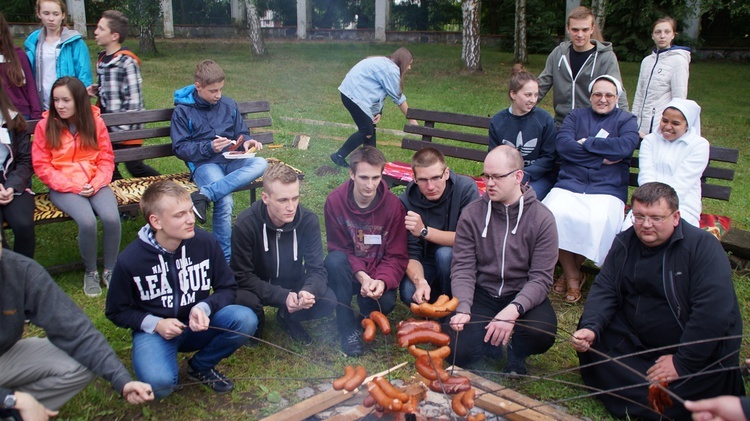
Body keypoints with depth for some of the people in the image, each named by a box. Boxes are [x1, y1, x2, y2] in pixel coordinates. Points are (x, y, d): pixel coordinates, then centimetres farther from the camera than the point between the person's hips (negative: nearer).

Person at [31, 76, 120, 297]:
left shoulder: (95, 122, 3)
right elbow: (41, 166, -3)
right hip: (63, 188, -2)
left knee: (112, 218, -27)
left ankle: (110, 270, -3)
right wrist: (73, 186, -12)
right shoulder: (45, 126, -2)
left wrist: (96, 184, -12)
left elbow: (106, 159, 5)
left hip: (95, 185, 2)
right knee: (88, 221, -29)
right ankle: (90, 272, -3)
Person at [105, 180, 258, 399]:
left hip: (199, 324, 3)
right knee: (158, 383, -34)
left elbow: (228, 288, -1)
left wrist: (204, 308, -22)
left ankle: (200, 367, 2)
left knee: (245, 319, -26)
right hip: (155, 330, -3)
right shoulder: (130, 260, -15)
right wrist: (155, 324, -16)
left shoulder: (205, 242, -12)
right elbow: (116, 311, 0)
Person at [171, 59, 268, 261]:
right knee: (225, 202, -34)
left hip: (231, 160, 5)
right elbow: (180, 148, -1)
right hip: (204, 163, -4)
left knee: (261, 164, -31)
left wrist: (246, 142, -3)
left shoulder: (229, 105, 14)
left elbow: (241, 133, 21)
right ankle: (226, 257, -20)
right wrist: (209, 147, -16)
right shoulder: (182, 111, 3)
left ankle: (204, 195, -38)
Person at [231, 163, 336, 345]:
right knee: (245, 300, -36)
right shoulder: (245, 224, -25)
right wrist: (282, 296, -35)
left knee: (328, 301, -23)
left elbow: (316, 269, -15)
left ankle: (288, 318, 10)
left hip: (293, 285, 3)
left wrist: (308, 291, -40)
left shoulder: (308, 220, -18)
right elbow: (242, 276, -22)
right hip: (256, 288, -2)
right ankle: (255, 324, 4)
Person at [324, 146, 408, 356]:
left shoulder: (394, 205, -14)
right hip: (349, 273, 1)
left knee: (386, 302, -31)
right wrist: (360, 275, -27)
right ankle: (348, 329, -19)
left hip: (378, 273, 0)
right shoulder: (335, 201, -14)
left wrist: (382, 281, -32)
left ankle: (366, 306, 10)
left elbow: (397, 256, -12)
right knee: (334, 260, -33)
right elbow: (338, 248, -10)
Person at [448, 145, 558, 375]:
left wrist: (513, 310, -32)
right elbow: (462, 268, -7)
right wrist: (463, 309, -24)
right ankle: (488, 338, 17)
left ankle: (517, 353, 6)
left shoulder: (542, 218, -10)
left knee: (541, 334, -32)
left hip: (523, 296, -1)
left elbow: (541, 278, -15)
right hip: (482, 292, 1)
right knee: (459, 352, -20)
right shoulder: (472, 213, -5)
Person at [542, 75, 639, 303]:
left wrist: (586, 143, -4)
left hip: (607, 189, -1)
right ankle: (572, 276, -11)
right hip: (569, 184, 2)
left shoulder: (626, 120, 15)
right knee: (554, 213, -30)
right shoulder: (576, 116, 19)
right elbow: (562, 144, -2)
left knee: (598, 220, -33)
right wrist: (603, 155, -6)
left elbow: (626, 146, -9)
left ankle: (573, 268, -5)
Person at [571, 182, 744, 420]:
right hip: (637, 341, 5)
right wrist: (590, 328, -24)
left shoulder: (703, 246, -18)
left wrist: (683, 363, -25)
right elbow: (604, 291, -3)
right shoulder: (624, 243, 0)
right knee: (589, 343, -14)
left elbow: (714, 310, -25)